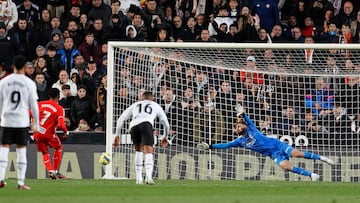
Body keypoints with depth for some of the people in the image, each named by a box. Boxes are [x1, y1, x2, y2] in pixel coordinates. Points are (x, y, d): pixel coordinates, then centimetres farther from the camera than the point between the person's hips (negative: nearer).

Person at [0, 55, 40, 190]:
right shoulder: (29, 83, -2)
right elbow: (33, 105, 0)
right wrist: (36, 124, 7)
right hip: (22, 121, -1)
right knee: (21, 151, 4)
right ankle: (21, 182, 2)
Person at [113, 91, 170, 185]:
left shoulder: (135, 105, 36)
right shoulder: (156, 105, 32)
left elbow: (121, 119, 29)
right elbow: (166, 123, 36)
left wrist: (117, 135, 33)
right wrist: (165, 137, 51)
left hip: (133, 126, 2)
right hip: (146, 124, -2)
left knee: (138, 151, 23)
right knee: (149, 152, -9)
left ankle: (139, 178, 16)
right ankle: (148, 176, -33)